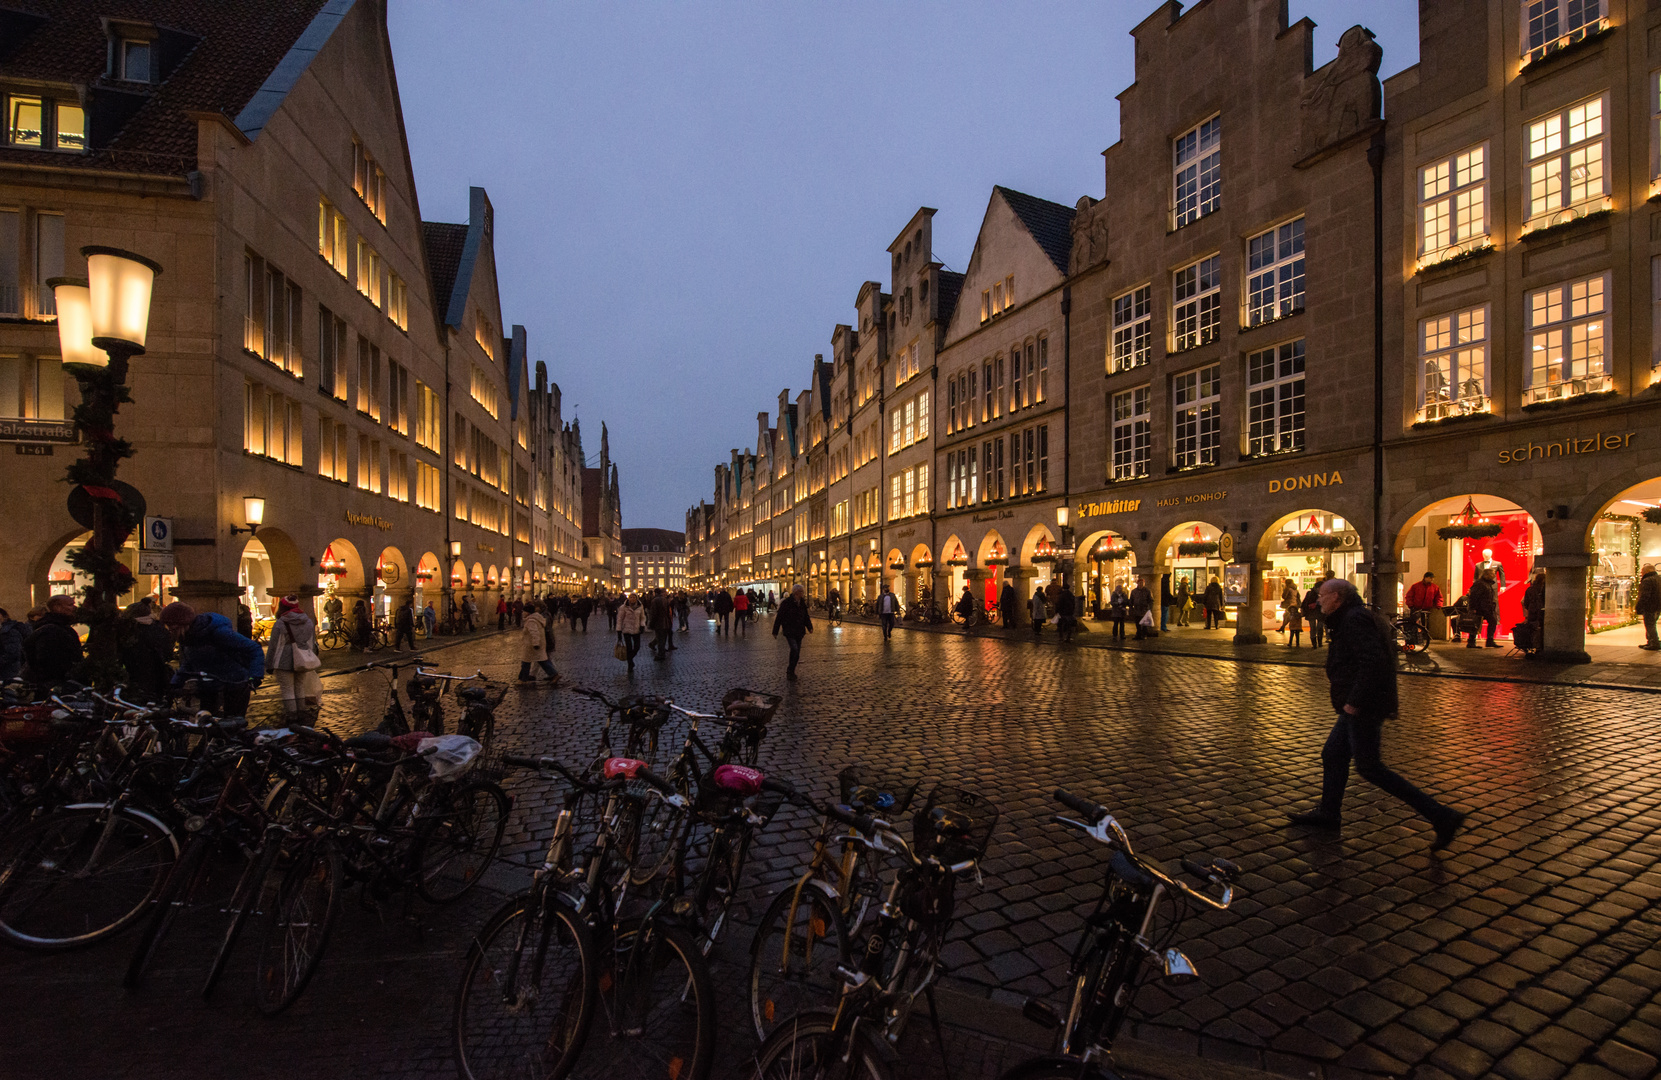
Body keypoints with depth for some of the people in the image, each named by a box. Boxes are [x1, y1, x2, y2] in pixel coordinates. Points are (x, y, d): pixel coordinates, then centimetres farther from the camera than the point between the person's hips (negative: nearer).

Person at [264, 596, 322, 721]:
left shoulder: (280, 624, -11)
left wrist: (269, 665, 0)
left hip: (285, 663, -5)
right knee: (300, 688, 15)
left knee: (288, 690, 1)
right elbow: (313, 643, 14)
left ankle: (292, 717, 1)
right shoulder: (309, 622, 6)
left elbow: (274, 646, -8)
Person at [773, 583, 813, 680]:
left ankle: (791, 672, 22)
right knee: (794, 649, -21)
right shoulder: (786, 603, -10)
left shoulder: (802, 603, 8)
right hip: (789, 631, -6)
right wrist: (775, 631, -5)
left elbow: (806, 616, 17)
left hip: (799, 631, 6)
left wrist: (810, 627, 2)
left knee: (797, 653, 8)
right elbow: (779, 617, -7)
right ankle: (790, 671, -8)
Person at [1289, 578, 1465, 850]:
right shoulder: (1348, 620, 15)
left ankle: (1441, 816, 1)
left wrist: (1354, 701, -26)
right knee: (1333, 755, 15)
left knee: (1370, 768, -5)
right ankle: (1329, 813, 25)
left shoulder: (1355, 621, -18)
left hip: (1363, 708, -11)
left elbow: (1373, 661, -29)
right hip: (1359, 707, 11)